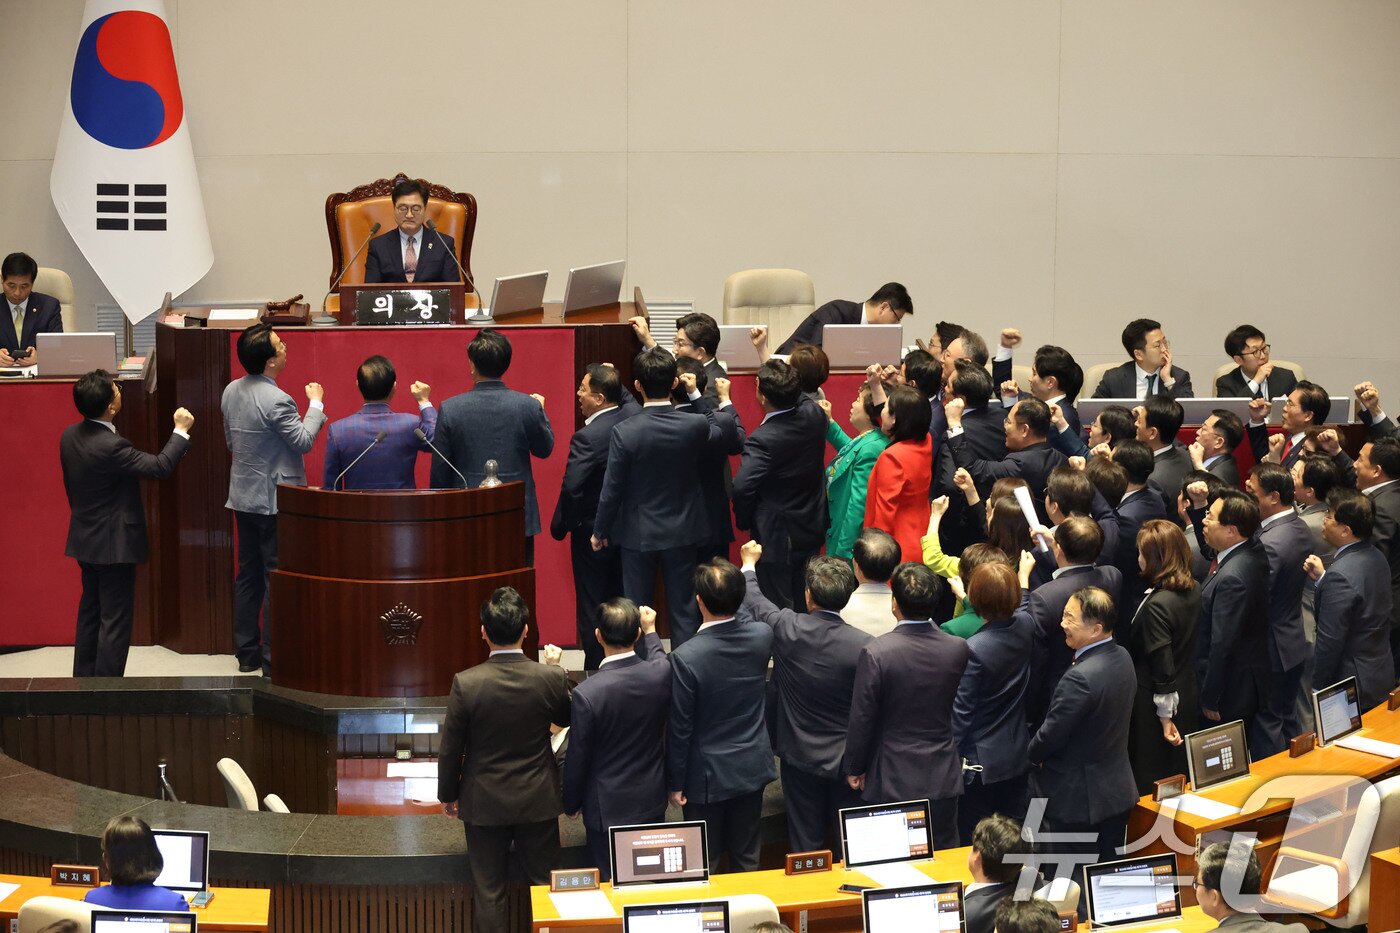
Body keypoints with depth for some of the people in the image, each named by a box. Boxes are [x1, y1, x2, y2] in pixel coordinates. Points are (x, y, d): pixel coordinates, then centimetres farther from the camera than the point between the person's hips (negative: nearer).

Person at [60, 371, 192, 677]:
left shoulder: (70, 436, -1)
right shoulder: (111, 446, -27)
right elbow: (160, 467, -21)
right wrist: (181, 430, -9)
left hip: (85, 540, 8)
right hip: (115, 545, -8)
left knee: (90, 612, 18)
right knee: (115, 618, 0)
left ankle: (84, 679, 26)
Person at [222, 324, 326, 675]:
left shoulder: (231, 392, 4)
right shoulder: (276, 401, -22)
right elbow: (304, 442, -12)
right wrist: (316, 405, 0)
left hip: (243, 497, 8)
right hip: (275, 500, -8)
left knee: (248, 575, 14)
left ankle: (246, 652, 20)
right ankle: (273, 659, 1)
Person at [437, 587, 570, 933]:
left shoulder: (466, 683, -19)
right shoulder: (550, 678, -15)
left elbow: (450, 748, -10)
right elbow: (566, 718, 7)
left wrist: (447, 795, 6)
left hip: (484, 803, -1)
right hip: (538, 801, 1)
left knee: (488, 891, 10)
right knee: (544, 884, 15)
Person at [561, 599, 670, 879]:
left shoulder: (586, 693, -27)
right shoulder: (661, 674, -16)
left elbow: (577, 759, -15)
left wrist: (571, 804, 1)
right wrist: (650, 632, 30)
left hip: (608, 809, -4)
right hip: (652, 802, 4)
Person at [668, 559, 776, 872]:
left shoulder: (685, 658, -26)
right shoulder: (762, 637, -13)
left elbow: (680, 728, -18)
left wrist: (676, 782, -6)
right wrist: (749, 568, 29)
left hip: (706, 776, -4)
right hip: (752, 768, 5)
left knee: (703, 867, 11)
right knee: (746, 857, 19)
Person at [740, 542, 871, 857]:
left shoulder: (786, 629, -18)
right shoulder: (863, 645, -23)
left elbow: (753, 602, 4)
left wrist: (749, 564, 24)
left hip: (799, 756, 1)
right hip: (845, 760, -1)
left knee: (805, 844, 14)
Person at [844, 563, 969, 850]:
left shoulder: (875, 654, -18)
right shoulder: (958, 649, -7)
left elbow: (862, 719, -11)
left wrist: (854, 769, 4)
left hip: (892, 782, -3)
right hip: (943, 781, 3)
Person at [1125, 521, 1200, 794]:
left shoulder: (1156, 605, -26)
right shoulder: (1193, 590, -2)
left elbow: (1163, 666, -23)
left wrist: (1165, 717, -15)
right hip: (1187, 697, 8)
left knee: (1150, 784, 7)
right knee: (1179, 775, 20)